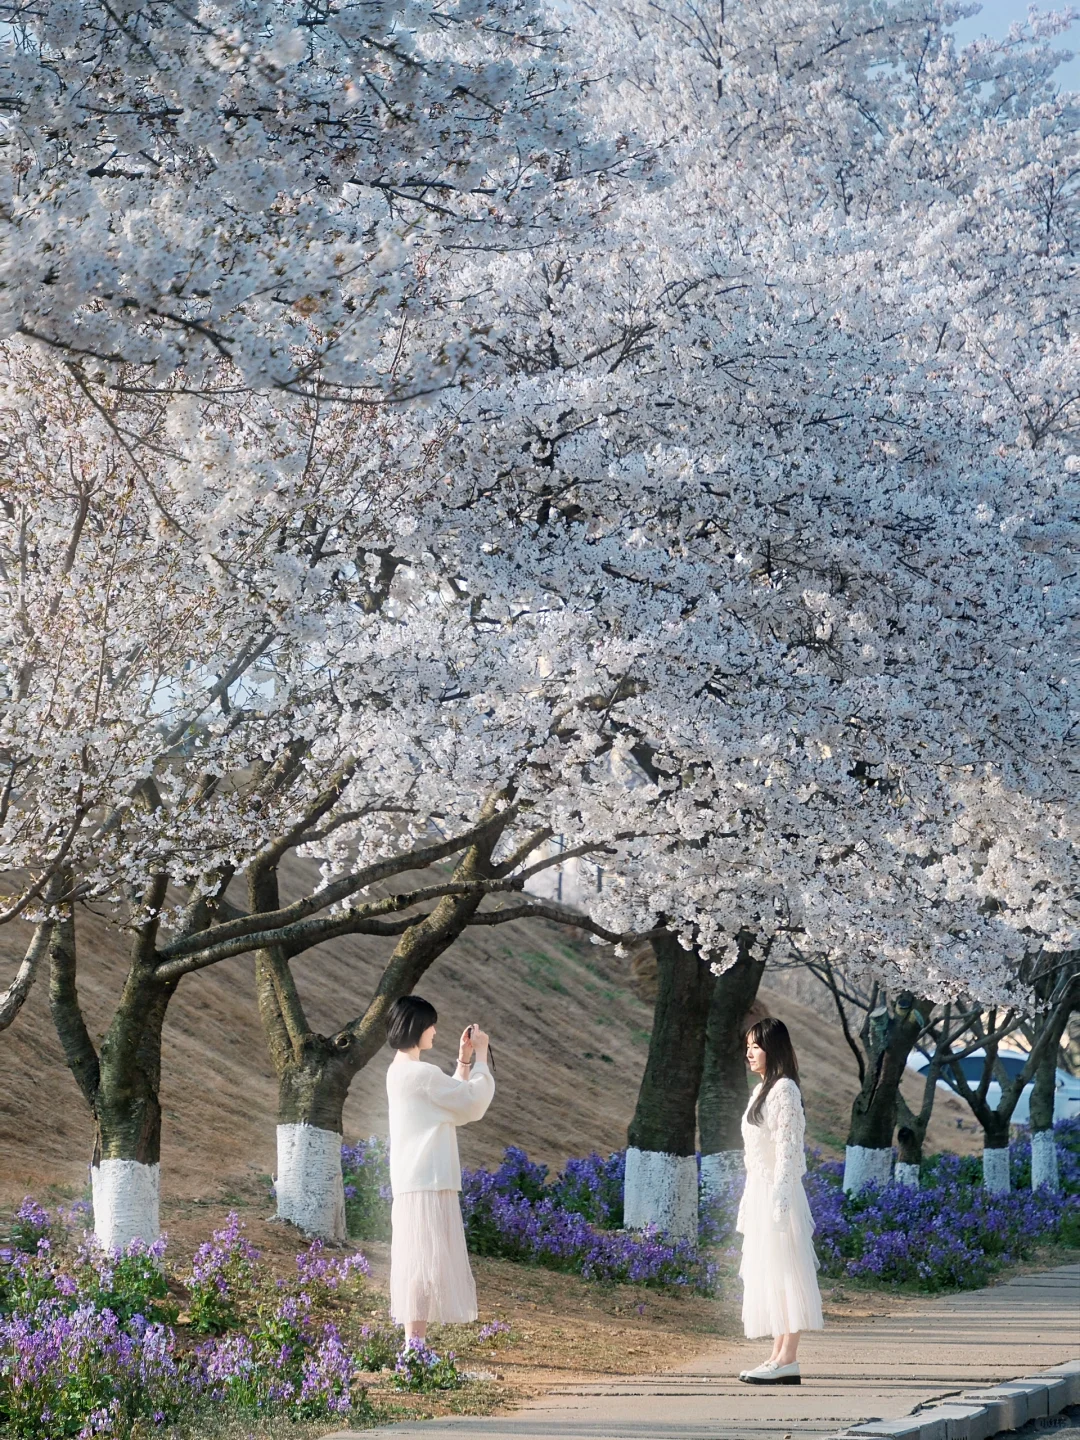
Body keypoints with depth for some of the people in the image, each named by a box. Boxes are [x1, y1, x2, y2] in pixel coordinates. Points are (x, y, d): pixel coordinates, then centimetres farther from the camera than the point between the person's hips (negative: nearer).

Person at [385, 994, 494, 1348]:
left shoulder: (401, 1072, 16)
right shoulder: (421, 1073, -16)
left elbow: (455, 1102, 23)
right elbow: (474, 1102, -9)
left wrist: (465, 1060, 18)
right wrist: (480, 1056, 0)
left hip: (415, 1182, 10)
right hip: (427, 1184, -10)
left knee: (417, 1262, 11)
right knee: (426, 1260, -9)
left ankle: (414, 1342, 13)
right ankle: (415, 1343, -10)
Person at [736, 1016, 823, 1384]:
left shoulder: (784, 1090, -12)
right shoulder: (762, 1089, 16)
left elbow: (787, 1148, -17)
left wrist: (779, 1200, -22)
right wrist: (748, 1205, 19)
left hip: (777, 1191, -10)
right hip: (758, 1190, 10)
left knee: (783, 1272, -9)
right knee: (767, 1275, 8)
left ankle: (787, 1360, -9)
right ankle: (780, 1357, 10)